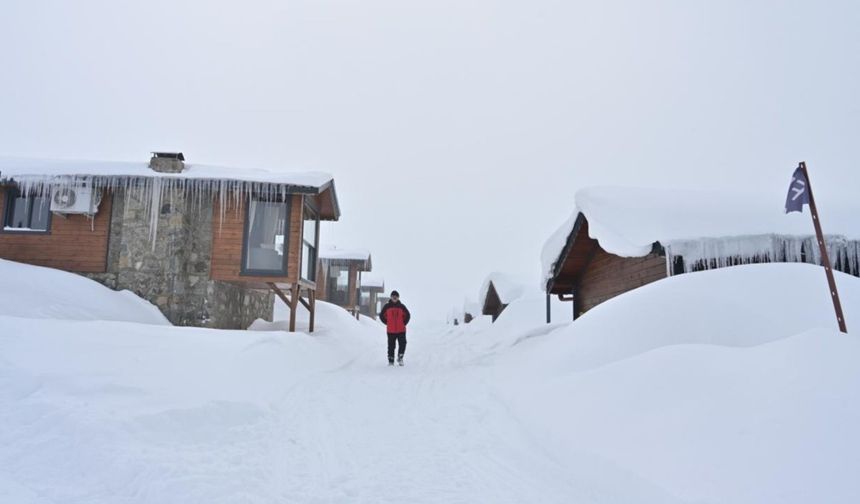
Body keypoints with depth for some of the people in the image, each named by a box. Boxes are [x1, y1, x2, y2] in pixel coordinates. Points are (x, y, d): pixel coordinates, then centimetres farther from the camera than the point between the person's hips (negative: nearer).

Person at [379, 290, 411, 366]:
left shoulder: (402, 306, 2)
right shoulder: (387, 306, 1)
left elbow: (407, 315, 11)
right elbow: (381, 316, 10)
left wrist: (404, 323, 5)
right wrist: (387, 323, 5)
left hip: (401, 330, 0)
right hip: (391, 331, 0)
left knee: (402, 344, -6)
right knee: (391, 346, 5)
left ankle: (400, 357, 12)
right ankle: (391, 361, 14)